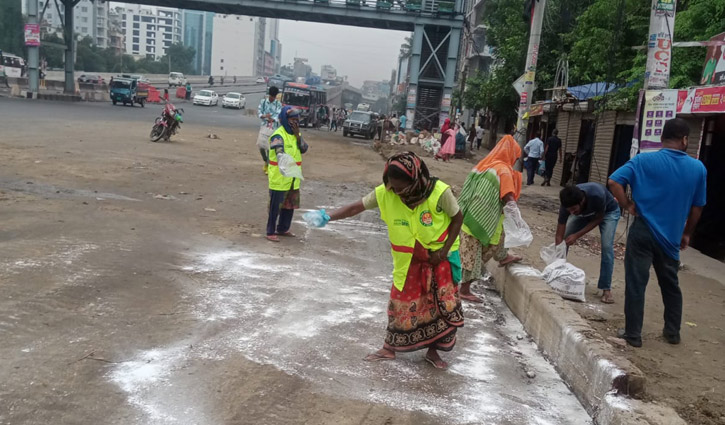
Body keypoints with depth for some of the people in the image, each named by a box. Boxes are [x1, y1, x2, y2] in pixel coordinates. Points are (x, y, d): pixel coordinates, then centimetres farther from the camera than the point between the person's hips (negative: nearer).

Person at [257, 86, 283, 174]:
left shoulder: (278, 104, -1)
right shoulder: (263, 101, 5)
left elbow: (278, 115, -9)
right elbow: (259, 111, 0)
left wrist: (272, 119, -30)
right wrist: (264, 116, -22)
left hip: (273, 127, -2)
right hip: (264, 126, 2)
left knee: (269, 147, -4)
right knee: (261, 145, -3)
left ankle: (269, 165, 9)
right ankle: (265, 161, 23)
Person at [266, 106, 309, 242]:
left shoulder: (296, 133, 10)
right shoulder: (278, 135, -17)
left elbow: (304, 149, -1)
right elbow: (280, 153, -34)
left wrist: (297, 135, -13)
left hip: (293, 179, 8)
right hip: (279, 179, -8)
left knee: (290, 205, 17)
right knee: (275, 206, 0)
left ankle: (283, 229, 33)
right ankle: (270, 232, 11)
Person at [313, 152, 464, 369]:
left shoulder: (439, 192, -27)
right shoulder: (385, 193, -20)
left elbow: (457, 218, -12)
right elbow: (356, 207, -13)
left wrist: (444, 250, -15)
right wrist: (328, 216, -28)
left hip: (438, 256, -1)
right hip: (407, 260, 2)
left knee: (442, 305, 4)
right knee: (401, 304, 9)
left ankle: (433, 350, 24)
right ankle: (389, 348, 27)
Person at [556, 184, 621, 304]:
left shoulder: (597, 195, -44)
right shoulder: (568, 204, -33)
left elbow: (598, 219, -23)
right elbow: (559, 235, -27)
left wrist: (577, 235, -30)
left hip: (608, 211, -3)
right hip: (584, 212, 3)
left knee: (607, 246, -19)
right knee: (564, 239, -8)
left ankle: (606, 289, -10)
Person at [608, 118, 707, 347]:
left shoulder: (644, 161, -9)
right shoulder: (698, 168, 0)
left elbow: (614, 181, -18)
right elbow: (697, 208, 6)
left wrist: (628, 205, -6)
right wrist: (687, 234, 18)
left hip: (643, 232, -3)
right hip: (671, 236, 3)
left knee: (636, 284, 4)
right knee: (671, 285, 19)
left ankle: (633, 334, 10)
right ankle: (672, 332, 30)